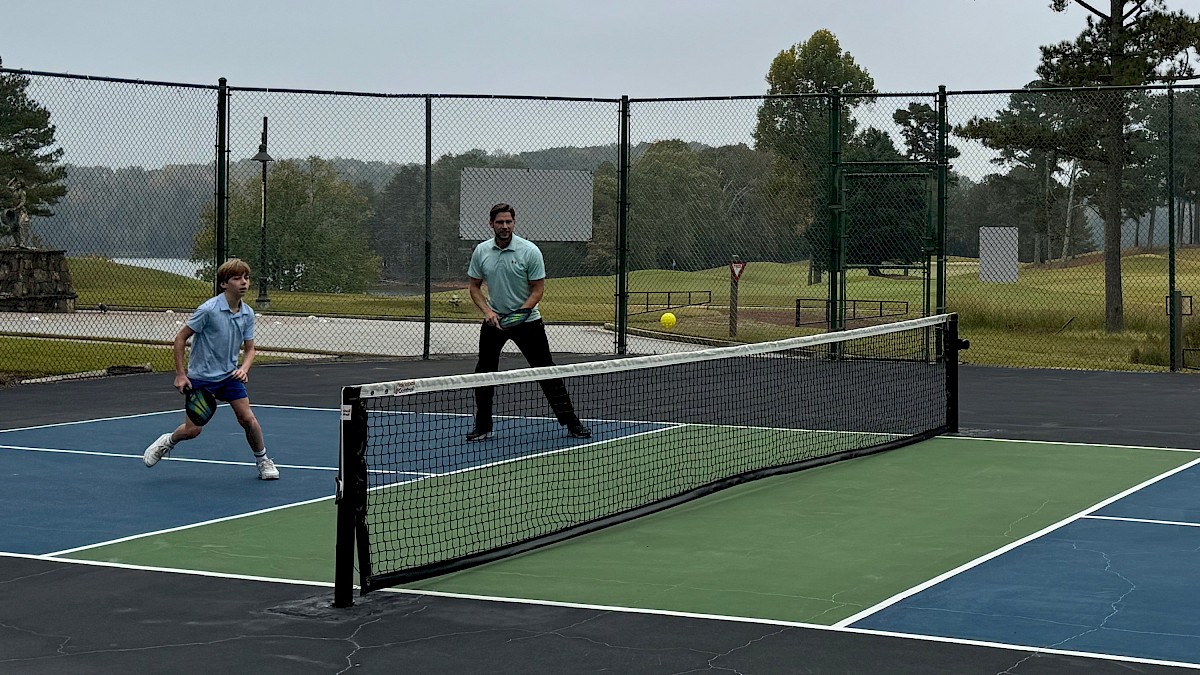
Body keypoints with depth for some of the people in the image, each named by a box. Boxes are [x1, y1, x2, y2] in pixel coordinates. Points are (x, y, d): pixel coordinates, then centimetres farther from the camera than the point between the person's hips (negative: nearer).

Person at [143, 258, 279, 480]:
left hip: (229, 375, 4)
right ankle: (168, 442, 29)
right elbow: (180, 338, -12)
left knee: (248, 419, -4)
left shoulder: (247, 314, -3)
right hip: (201, 376, -4)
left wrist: (244, 368, -15)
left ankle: (262, 460, 16)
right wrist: (180, 374, -13)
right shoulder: (208, 310, -20)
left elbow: (249, 348, 6)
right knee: (193, 429, -3)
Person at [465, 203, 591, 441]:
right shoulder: (481, 251, -2)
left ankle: (571, 424, 4)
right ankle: (482, 426, 15)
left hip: (527, 320, -3)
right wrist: (488, 311, -11)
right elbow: (475, 287, 6)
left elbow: (538, 289, -9)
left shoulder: (529, 251, -12)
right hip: (494, 320, 3)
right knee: (484, 372, 2)